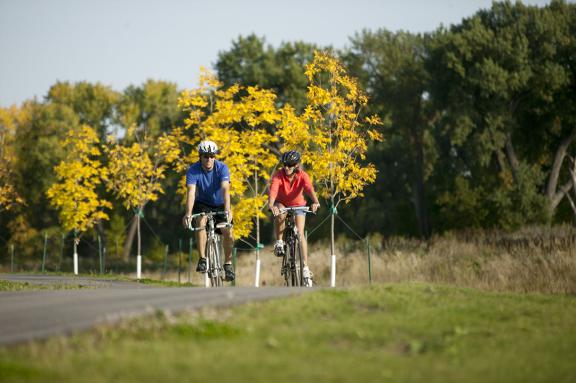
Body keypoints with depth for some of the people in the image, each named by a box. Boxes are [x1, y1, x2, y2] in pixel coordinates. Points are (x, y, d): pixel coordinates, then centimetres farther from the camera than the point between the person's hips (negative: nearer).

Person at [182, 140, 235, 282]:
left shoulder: (222, 168, -22)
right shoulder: (193, 170, -22)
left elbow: (225, 189, -36)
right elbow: (191, 191, -35)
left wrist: (227, 210, -51)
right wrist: (188, 213, -50)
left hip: (219, 204, 1)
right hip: (202, 204, 0)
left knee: (228, 232, -17)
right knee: (201, 222, -31)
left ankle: (228, 263, 6)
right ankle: (202, 259, -22)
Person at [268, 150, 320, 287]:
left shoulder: (302, 176, -24)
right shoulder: (278, 176, -27)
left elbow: (309, 189, -42)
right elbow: (273, 190, -43)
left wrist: (315, 202, -62)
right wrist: (271, 205, -63)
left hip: (298, 205, 0)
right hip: (281, 203, 0)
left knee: (300, 233, -15)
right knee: (280, 213, -37)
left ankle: (305, 268, -13)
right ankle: (279, 242, -17)